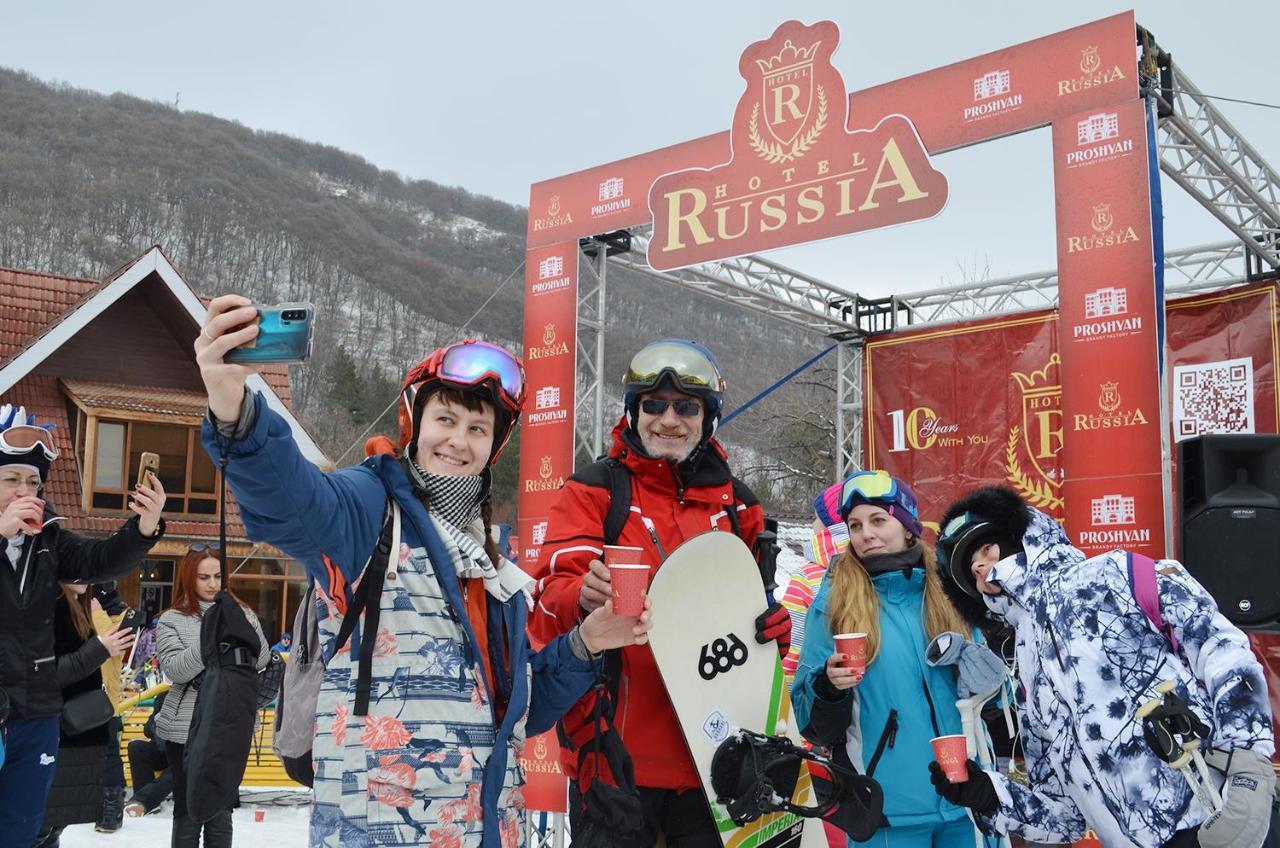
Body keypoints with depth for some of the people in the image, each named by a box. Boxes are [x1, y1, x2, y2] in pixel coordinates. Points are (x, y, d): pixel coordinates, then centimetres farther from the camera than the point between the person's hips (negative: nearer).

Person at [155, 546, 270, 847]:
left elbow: (261, 661, 4)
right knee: (188, 810, 6)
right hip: (187, 729, -2)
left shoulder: (240, 612, 4)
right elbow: (175, 669, -13)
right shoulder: (172, 620, -1)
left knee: (221, 810, 12)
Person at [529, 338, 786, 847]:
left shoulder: (736, 504, 11)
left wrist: (773, 623, -2)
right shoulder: (594, 491, -1)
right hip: (616, 749, -3)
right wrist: (583, 597, -35)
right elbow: (551, 595, -12)